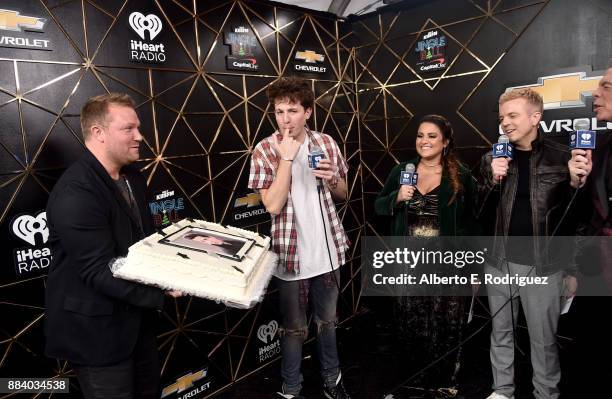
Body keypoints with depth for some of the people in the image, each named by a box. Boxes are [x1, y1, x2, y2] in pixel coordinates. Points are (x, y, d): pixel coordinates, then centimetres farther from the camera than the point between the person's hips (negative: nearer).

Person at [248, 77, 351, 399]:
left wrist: (331, 178, -12)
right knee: (294, 328, 12)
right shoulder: (265, 150, -11)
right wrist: (287, 158, -22)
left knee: (327, 320, 21)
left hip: (328, 250, 4)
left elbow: (343, 194, 10)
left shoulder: (326, 143, 0)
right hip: (291, 254, -3)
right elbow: (272, 205, -19)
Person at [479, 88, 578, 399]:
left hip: (544, 266, -2)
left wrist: (572, 268, -2)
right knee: (500, 333, 15)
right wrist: (493, 180, -15)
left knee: (543, 339, 10)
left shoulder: (562, 158, -5)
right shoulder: (493, 159, 2)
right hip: (499, 263, 3)